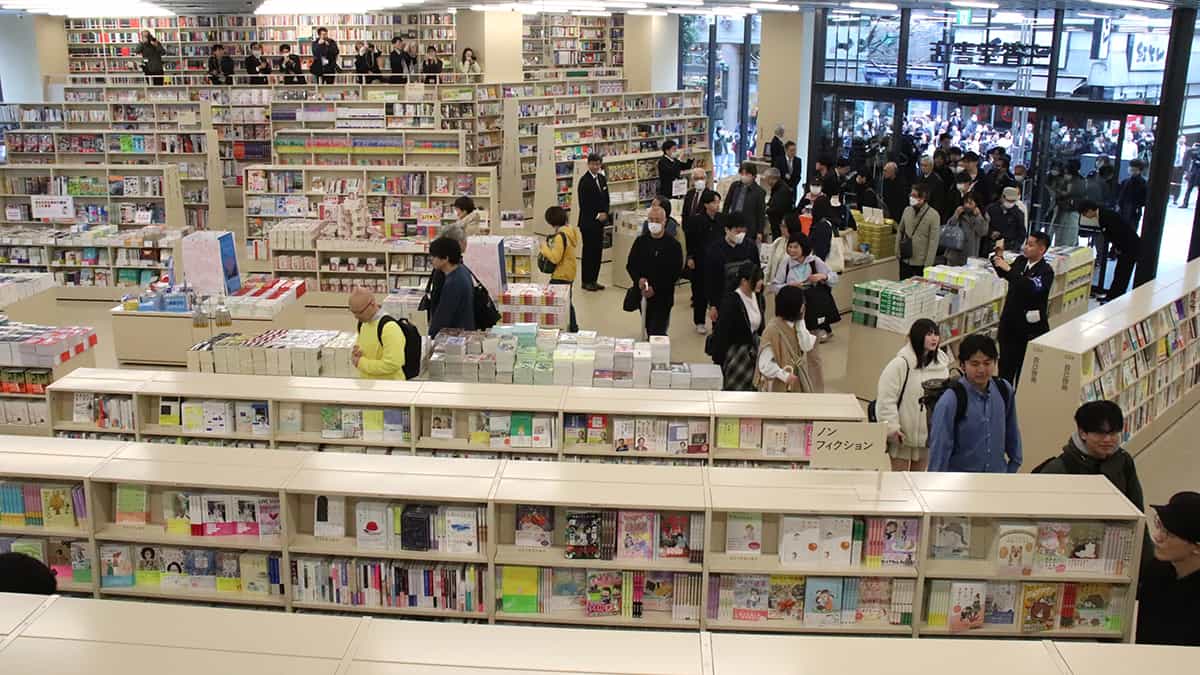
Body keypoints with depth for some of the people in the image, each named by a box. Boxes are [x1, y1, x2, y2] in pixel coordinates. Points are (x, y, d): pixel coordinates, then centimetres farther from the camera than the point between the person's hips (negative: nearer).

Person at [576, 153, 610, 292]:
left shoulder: (602, 178, 11)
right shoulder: (584, 181, -12)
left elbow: (606, 198, 15)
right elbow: (584, 203, -15)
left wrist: (605, 214, -1)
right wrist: (597, 215, -14)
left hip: (600, 221, 7)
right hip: (588, 222, -7)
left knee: (597, 250, 9)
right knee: (588, 251, 1)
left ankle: (594, 280, 18)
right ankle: (587, 281, 9)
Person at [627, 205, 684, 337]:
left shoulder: (673, 245, -7)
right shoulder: (640, 242, 5)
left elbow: (676, 272, -10)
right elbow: (630, 265, 7)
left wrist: (655, 288, -17)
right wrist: (639, 279, -14)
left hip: (662, 297, -4)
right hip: (643, 295, 4)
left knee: (657, 333, -11)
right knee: (648, 330, 14)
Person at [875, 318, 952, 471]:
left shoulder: (941, 364, -1)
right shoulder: (900, 364, -18)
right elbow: (886, 398, -17)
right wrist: (891, 427, -19)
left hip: (928, 433, 5)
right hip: (902, 435, -5)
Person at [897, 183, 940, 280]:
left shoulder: (933, 215, -11)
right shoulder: (907, 210, 4)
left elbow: (933, 242, -12)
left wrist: (928, 265, -14)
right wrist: (897, 252, 7)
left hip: (921, 264, -5)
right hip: (905, 261, 5)